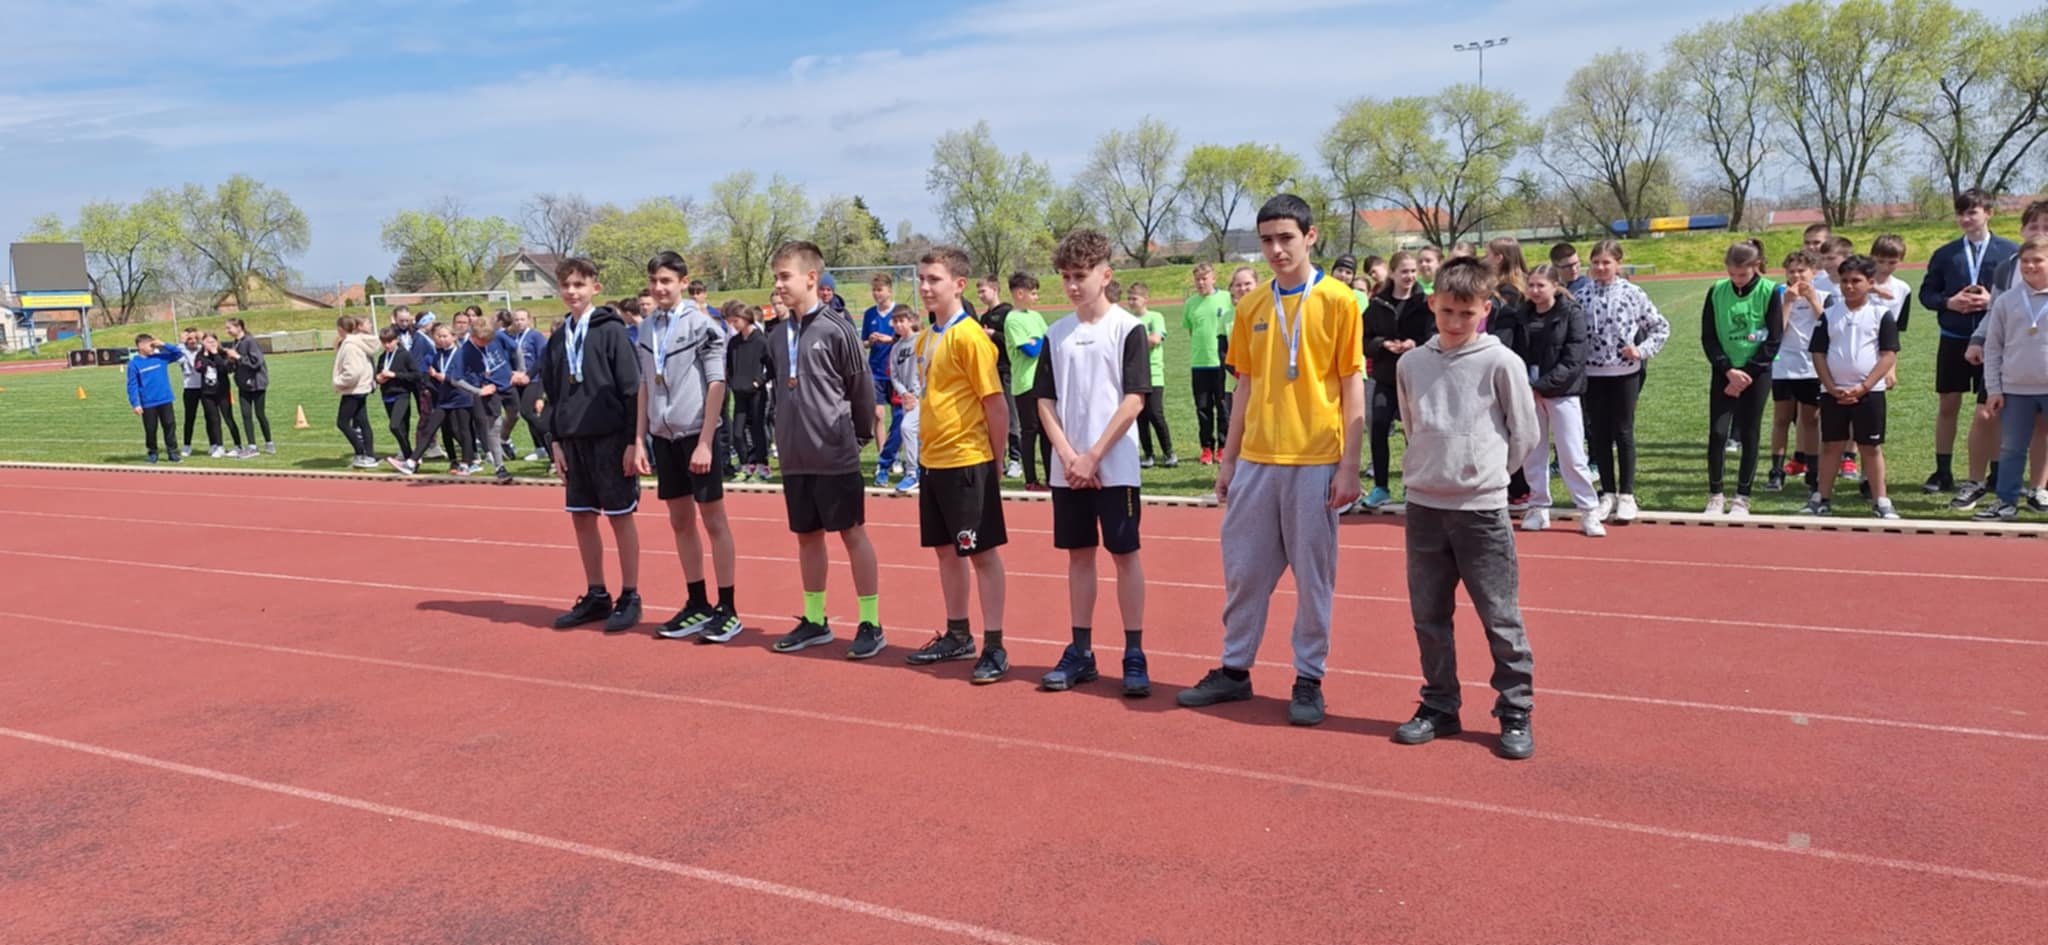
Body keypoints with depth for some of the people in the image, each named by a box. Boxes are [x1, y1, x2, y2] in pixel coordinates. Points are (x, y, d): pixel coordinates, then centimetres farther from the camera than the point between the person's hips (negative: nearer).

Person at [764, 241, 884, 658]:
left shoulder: (837, 329, -10)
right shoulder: (778, 335, 8)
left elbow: (862, 387, -5)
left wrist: (860, 435, 3)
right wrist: (787, 435, 13)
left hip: (836, 455, -6)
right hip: (795, 457, 6)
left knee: (852, 533, 1)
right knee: (807, 535, 14)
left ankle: (870, 624, 9)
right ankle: (814, 621, 26)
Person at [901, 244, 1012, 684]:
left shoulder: (970, 337, -14)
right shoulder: (928, 337, 11)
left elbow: (995, 405, -15)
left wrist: (996, 463, -10)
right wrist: (925, 449, 12)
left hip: (967, 462, -9)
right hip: (933, 461, 9)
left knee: (983, 553, -1)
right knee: (946, 550, 16)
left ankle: (994, 647, 6)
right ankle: (957, 635, 29)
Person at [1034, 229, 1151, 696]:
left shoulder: (1128, 328, -5)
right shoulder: (1056, 333, 8)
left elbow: (1134, 400, -10)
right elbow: (1045, 400, 7)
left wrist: (1093, 456, -13)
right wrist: (1068, 456, -6)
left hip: (1115, 467, -4)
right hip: (1067, 468, 4)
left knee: (1124, 552, 0)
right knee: (1078, 554, 10)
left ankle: (1134, 654, 8)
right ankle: (1080, 651, 19)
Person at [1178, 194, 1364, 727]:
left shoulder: (1338, 300, -4)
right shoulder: (1250, 307, 8)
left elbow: (1352, 387, -5)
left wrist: (1349, 466, -9)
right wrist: (1228, 459, 11)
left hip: (1315, 462, -4)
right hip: (1255, 461, 4)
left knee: (1313, 576, 4)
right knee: (1243, 570, 11)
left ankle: (1309, 679, 17)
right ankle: (1234, 669, 24)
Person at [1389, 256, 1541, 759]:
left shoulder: (1501, 363, -6)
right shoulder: (1412, 364, 5)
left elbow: (1526, 435, 2)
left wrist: (1486, 471, 7)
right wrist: (1436, 469, 12)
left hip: (1482, 509, -4)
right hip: (1423, 506, 4)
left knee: (1501, 619, 2)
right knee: (1429, 616, 11)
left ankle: (1516, 714, 14)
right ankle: (1439, 707, 24)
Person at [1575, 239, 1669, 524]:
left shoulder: (1633, 294, -3)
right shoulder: (1583, 296, 1)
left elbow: (1660, 326, 3)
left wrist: (1642, 350, -9)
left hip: (1625, 372, -2)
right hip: (1592, 373, 2)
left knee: (1624, 432, 3)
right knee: (1599, 434, 7)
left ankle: (1627, 495, 12)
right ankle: (1608, 493, 19)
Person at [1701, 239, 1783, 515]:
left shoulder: (1769, 292, -7)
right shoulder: (1717, 291, -1)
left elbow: (1774, 340, -7)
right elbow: (1708, 337, 0)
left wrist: (1747, 374, -11)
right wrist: (1728, 370, -10)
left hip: (1756, 372, -2)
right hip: (1723, 371, 2)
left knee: (1749, 436, 3)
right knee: (1717, 433, -5)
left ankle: (1742, 498, 12)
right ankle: (1715, 495, 7)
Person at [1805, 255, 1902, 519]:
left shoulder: (1881, 314, -3)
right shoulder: (1829, 314, 3)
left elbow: (1889, 354, -6)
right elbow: (1818, 353, 3)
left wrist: (1864, 387, -14)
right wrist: (1831, 387, -8)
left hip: (1869, 391, -2)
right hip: (1833, 391, 2)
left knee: (1872, 447, 4)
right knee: (1830, 446, 8)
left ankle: (1881, 502, 11)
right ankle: (1822, 499, 15)